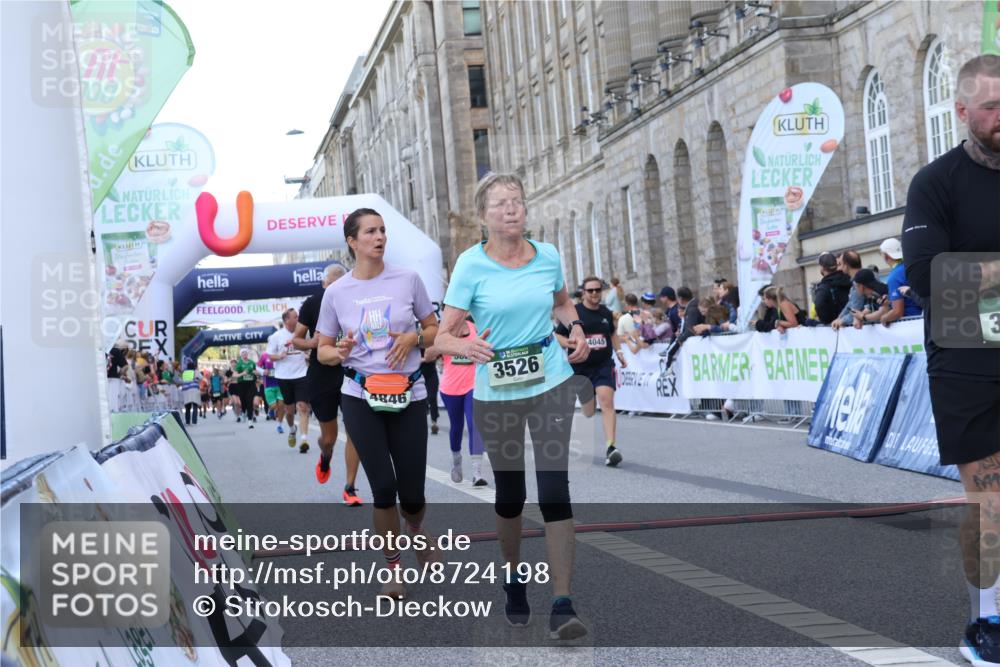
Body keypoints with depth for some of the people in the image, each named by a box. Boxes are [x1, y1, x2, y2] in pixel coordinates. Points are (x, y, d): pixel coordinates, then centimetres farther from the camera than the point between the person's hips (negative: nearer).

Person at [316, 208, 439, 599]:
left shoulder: (408, 279, 0)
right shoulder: (336, 292, 0)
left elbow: (434, 329, 9)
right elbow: (322, 351, 7)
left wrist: (414, 337, -13)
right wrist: (339, 353, -16)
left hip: (408, 395, 0)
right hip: (360, 397, 0)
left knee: (412, 494, 0)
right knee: (384, 487, -6)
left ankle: (416, 530, 39)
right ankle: (393, 569, 15)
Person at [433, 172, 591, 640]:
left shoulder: (548, 256, 2)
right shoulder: (471, 264, -7)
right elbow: (442, 336, -9)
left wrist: (576, 329, 2)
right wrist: (465, 345, -31)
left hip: (551, 383, 1)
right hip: (496, 392, -1)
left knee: (554, 489, -8)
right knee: (509, 494, 10)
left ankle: (562, 605, -8)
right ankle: (514, 580, 35)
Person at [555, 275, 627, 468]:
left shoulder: (606, 313, 9)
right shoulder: (574, 313, -3)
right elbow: (557, 336, -1)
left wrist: (619, 352, 18)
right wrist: (573, 344, -18)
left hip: (604, 365, 1)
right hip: (580, 367, -1)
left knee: (606, 400, -20)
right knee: (588, 410, 8)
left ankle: (610, 447, -27)